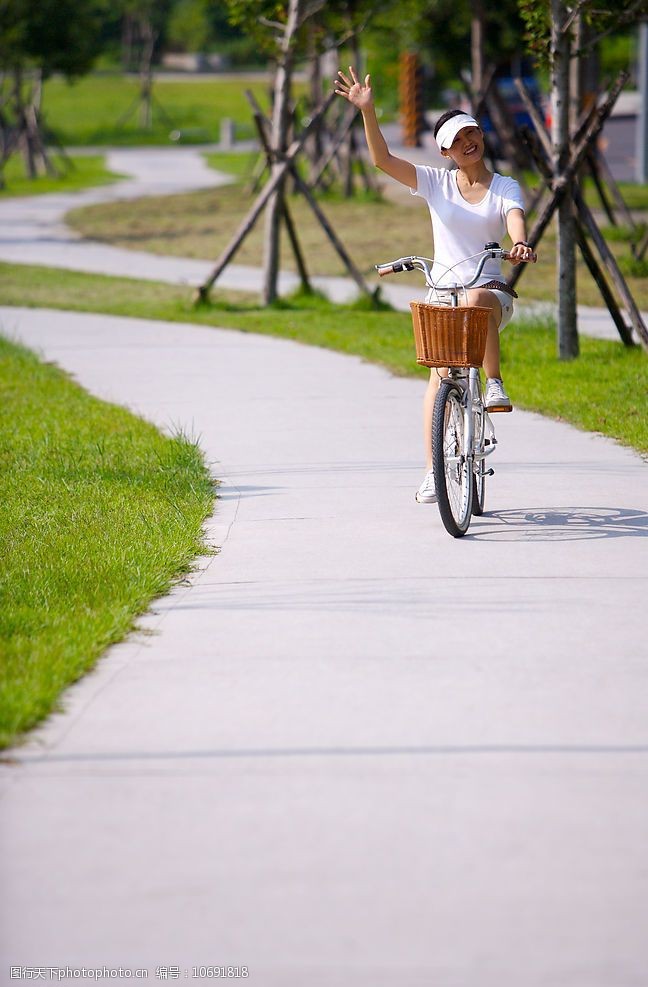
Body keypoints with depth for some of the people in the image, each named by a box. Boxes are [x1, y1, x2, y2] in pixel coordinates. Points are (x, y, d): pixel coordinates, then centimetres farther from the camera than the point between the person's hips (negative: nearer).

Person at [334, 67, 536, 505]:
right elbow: (383, 159, -7)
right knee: (441, 378, -11)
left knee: (477, 299, -39)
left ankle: (494, 383, -23)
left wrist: (520, 244, -42)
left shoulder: (505, 187, 3)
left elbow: (515, 218, -18)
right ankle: (433, 472, -10)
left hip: (492, 290, -1)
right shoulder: (435, 182, 4)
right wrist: (367, 110, -20)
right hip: (442, 292, 1)